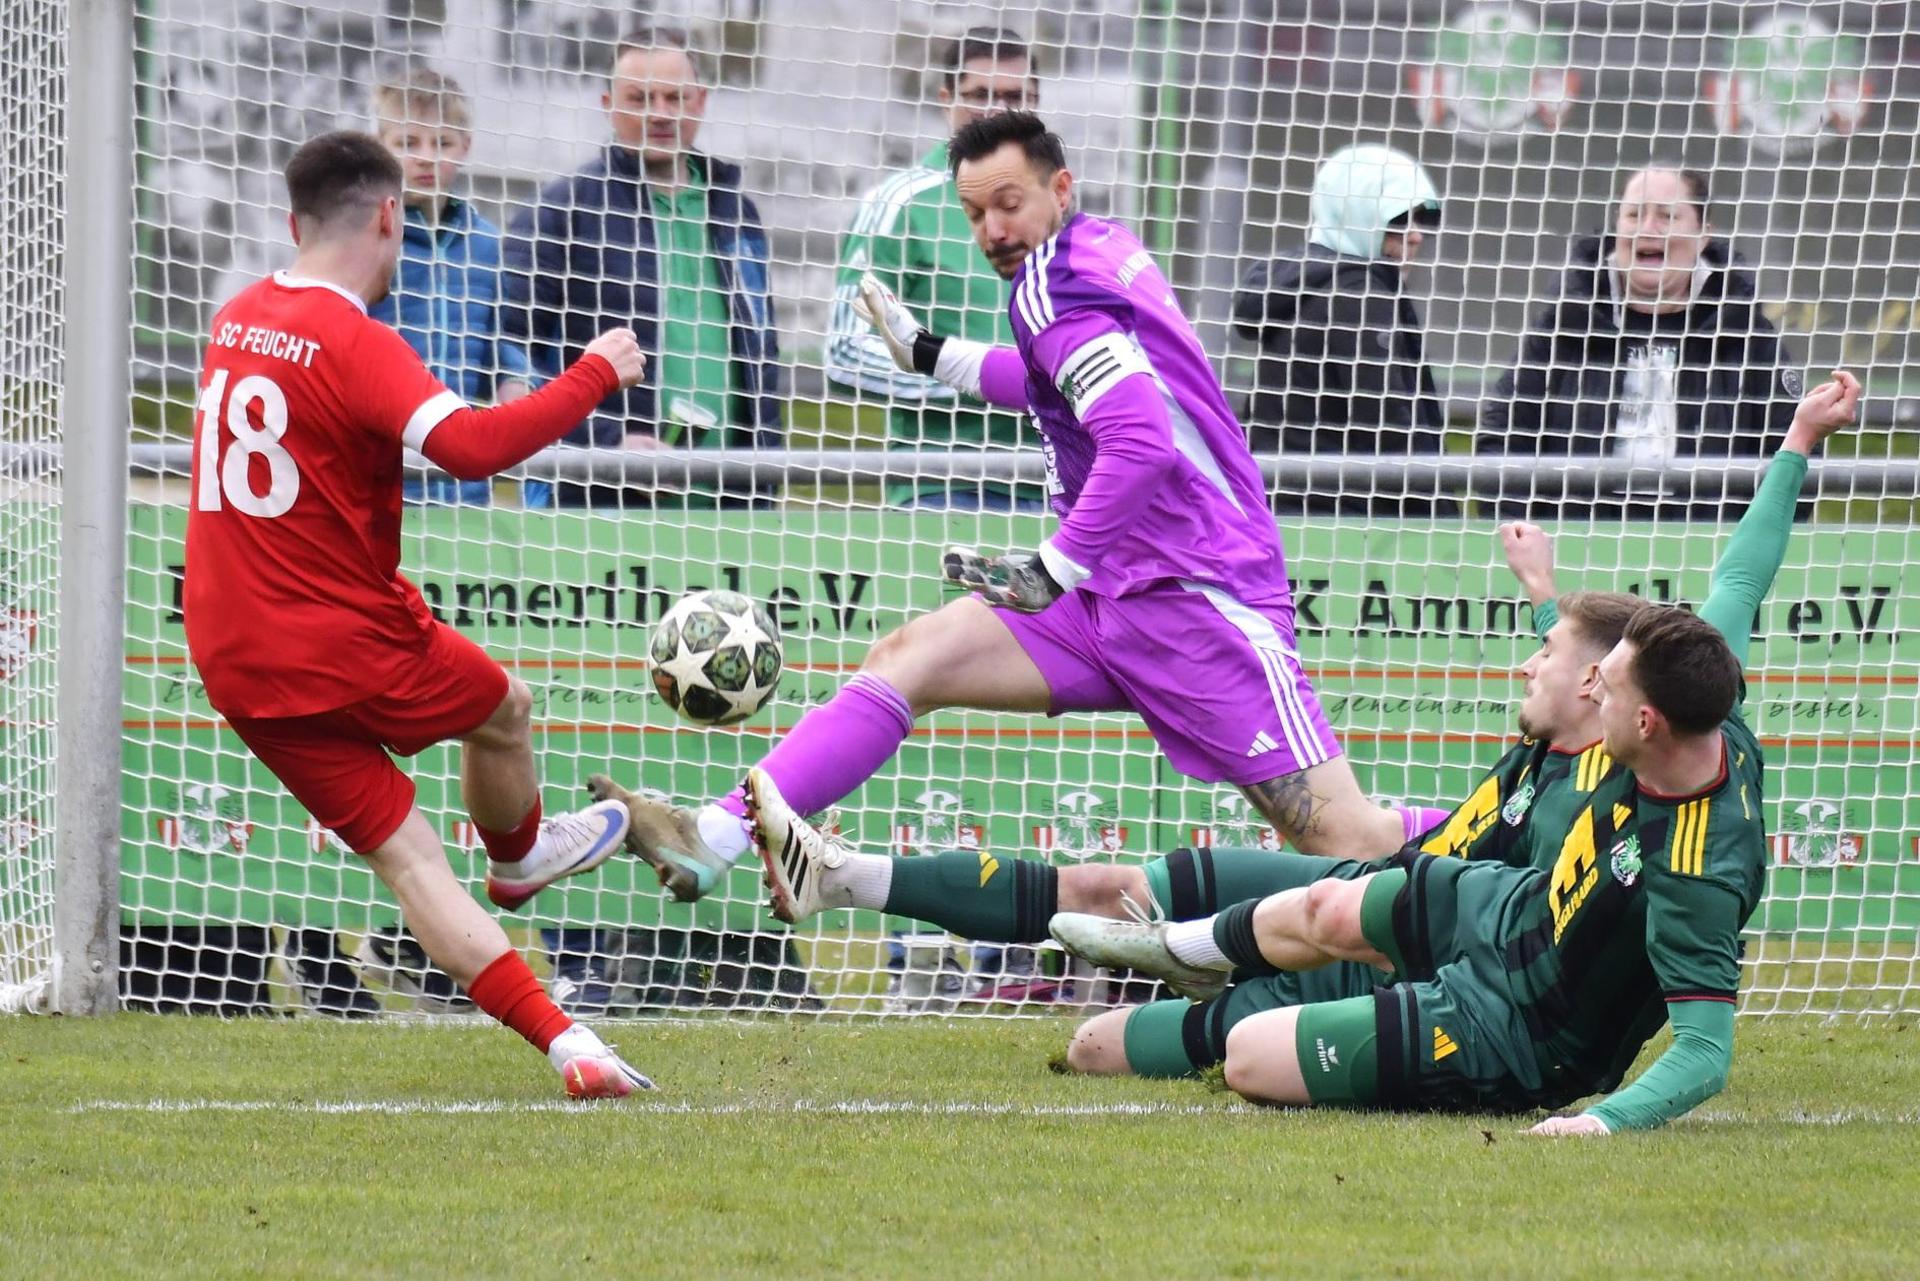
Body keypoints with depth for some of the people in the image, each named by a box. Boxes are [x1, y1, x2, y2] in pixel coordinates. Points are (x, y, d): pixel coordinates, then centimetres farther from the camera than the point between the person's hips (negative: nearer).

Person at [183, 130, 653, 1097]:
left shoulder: (238, 320, 6)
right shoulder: (351, 342, -19)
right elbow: (470, 447, -33)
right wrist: (596, 376, -23)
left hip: (233, 662, 7)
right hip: (349, 644, -7)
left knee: (401, 851, 5)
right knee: (503, 708, 24)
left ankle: (559, 1040, 3)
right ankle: (517, 856, 50)